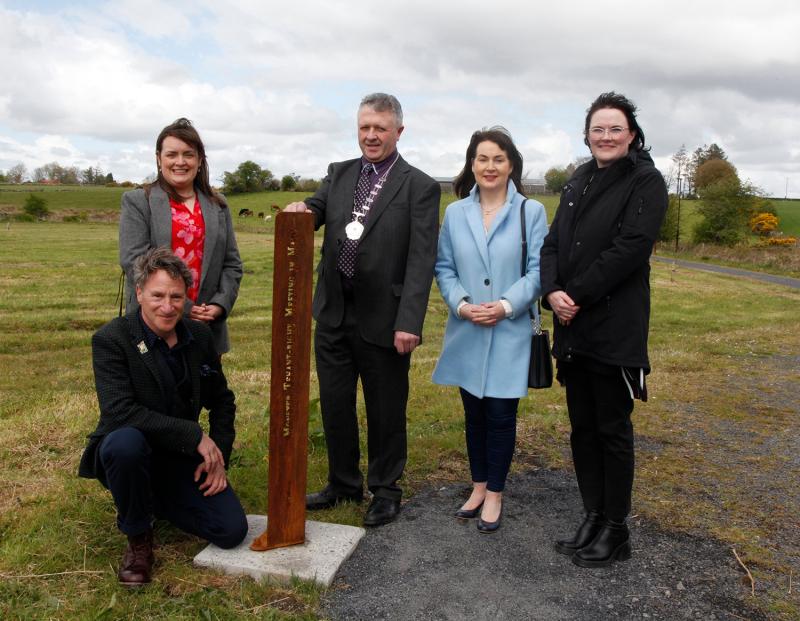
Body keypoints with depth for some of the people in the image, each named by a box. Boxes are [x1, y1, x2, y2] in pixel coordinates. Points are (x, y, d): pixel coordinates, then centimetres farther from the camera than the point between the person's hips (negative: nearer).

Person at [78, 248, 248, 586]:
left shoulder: (199, 336, -2)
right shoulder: (110, 340, -17)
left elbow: (222, 400, 9)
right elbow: (119, 411, -29)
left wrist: (219, 458, -3)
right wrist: (195, 435, -28)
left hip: (182, 457, 4)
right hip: (130, 454, -4)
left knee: (232, 531, -9)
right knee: (126, 441, -39)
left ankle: (156, 500, 20)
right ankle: (137, 536, -9)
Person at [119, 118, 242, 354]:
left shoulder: (218, 205, 13)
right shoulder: (137, 201, 2)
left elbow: (232, 263, 10)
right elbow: (134, 262, -8)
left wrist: (220, 304, -6)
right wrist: (182, 308, -15)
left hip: (207, 327, 3)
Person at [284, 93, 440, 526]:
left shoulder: (420, 187, -6)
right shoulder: (339, 174, 10)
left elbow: (421, 260, -13)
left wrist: (409, 322, -20)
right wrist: (300, 212, -24)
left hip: (383, 319, -5)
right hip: (334, 313, 5)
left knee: (385, 410, 10)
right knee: (334, 405, 16)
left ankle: (384, 490, 29)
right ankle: (343, 482, 36)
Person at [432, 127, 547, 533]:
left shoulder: (531, 211, -2)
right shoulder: (455, 213, 6)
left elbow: (537, 270, -5)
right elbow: (444, 267, 6)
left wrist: (506, 305, -17)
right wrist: (461, 303, -10)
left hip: (510, 333, -3)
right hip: (467, 333, 3)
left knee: (501, 414, 3)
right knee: (473, 413, 13)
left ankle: (494, 494, 20)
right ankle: (478, 487, 30)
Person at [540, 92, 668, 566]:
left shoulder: (646, 182, -6)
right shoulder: (578, 182, 14)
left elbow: (630, 248, -17)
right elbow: (553, 243, 8)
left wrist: (575, 294, -16)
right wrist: (552, 291, -10)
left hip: (615, 328, -6)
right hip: (572, 327, 6)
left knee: (613, 428, 4)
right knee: (582, 426, 13)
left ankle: (616, 530, 20)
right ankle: (593, 516, 27)